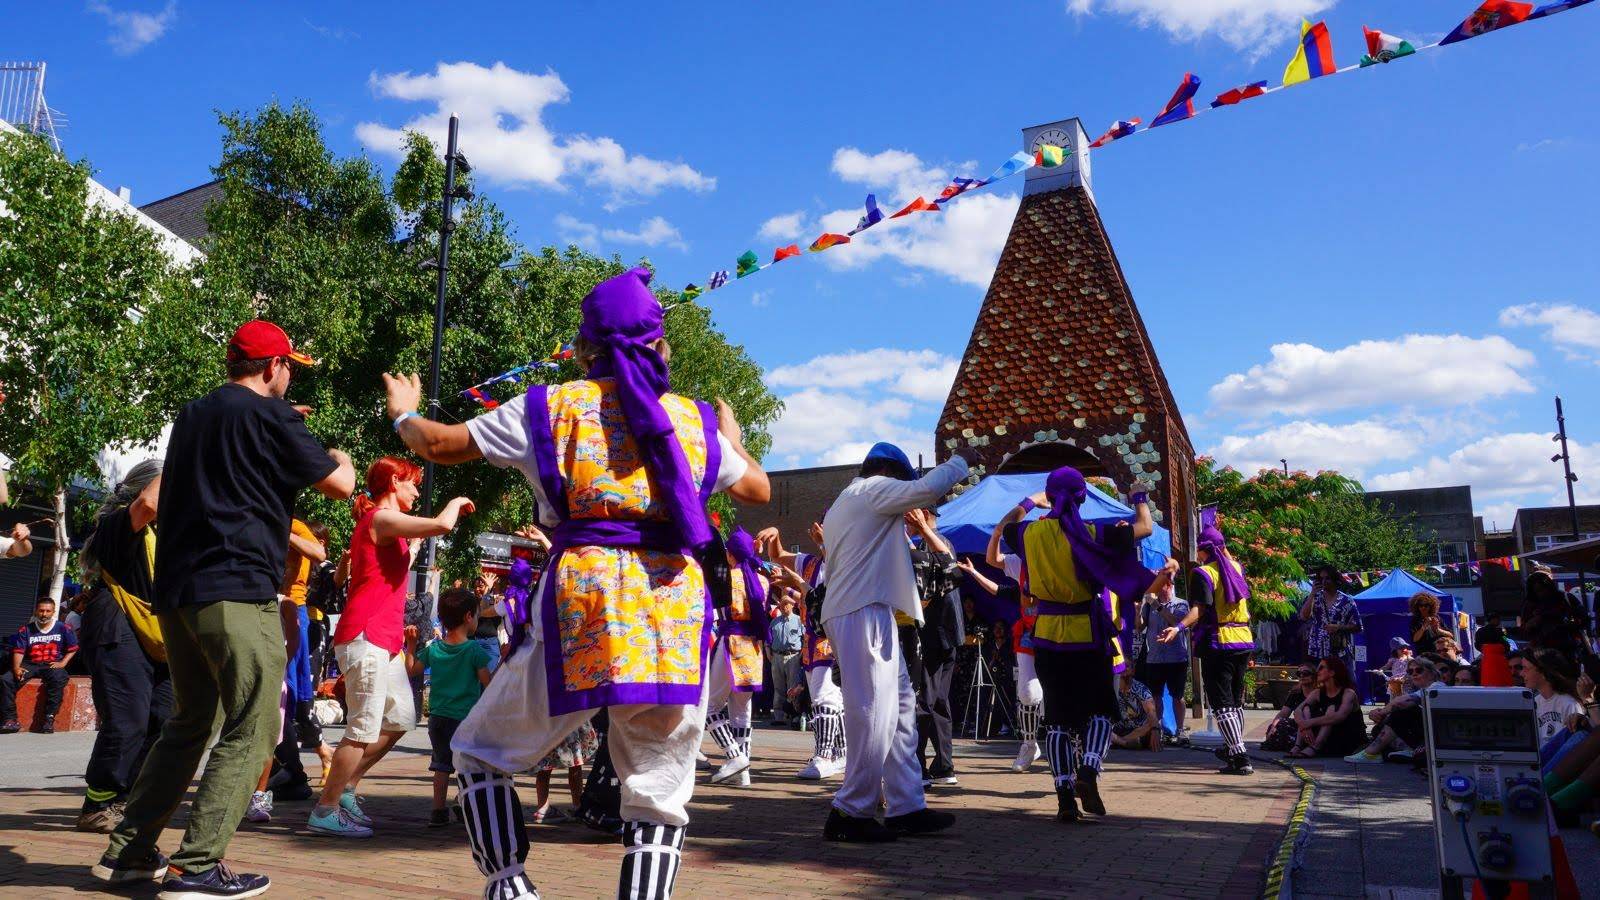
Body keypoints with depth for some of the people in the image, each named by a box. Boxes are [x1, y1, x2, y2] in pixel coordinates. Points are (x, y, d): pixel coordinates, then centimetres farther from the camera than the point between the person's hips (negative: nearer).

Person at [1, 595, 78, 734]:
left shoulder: (62, 628, 3)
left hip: (53, 665, -3)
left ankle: (49, 719, -32)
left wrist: (62, 663, -8)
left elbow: (73, 648, 6)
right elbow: (19, 650, 2)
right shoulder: (26, 629, 6)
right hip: (30, 665, 3)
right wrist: (16, 667, -15)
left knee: (58, 679, -37)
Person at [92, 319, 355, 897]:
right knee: (250, 729, -4)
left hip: (174, 592, 9)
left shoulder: (193, 416, 19)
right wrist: (341, 459, 19)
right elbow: (340, 486, -3)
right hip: (236, 590, -9)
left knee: (188, 723, 19)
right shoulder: (271, 416, -5)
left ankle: (128, 851, 22)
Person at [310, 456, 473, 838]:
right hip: (365, 638, -11)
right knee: (364, 730, -5)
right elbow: (442, 524, -22)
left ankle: (345, 790, 23)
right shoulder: (381, 518, -11)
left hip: (384, 641, 11)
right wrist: (456, 503, -8)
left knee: (400, 719, 15)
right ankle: (325, 812, 5)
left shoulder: (381, 524, 20)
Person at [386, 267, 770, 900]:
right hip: (675, 608, 2)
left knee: (481, 751, 18)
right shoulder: (695, 419, 12)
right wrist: (733, 440, 44)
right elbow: (758, 489, 24)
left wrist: (404, 416, 36)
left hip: (580, 596, -2)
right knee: (658, 793, 12)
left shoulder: (548, 407, 6)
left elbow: (440, 445, 14)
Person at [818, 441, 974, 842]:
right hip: (863, 614, -11)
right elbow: (928, 488, -16)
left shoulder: (842, 505, 28)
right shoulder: (873, 488, -3)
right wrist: (960, 460, 0)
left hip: (869, 616, 11)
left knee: (900, 708, 9)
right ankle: (851, 812, -5)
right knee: (874, 714, -10)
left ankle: (906, 808, 11)